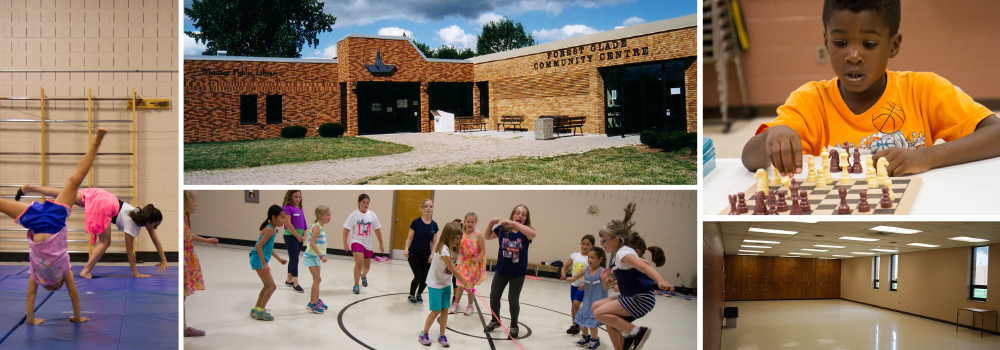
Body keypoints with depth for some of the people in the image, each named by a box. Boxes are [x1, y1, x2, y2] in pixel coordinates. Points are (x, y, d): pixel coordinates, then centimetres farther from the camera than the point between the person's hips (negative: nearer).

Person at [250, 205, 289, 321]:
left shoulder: (270, 229, 12)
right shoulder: (269, 230, -18)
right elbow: (259, 246, -25)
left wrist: (279, 259, 22)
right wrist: (264, 264, -25)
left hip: (259, 260, 10)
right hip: (258, 260, -10)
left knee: (268, 286, 20)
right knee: (272, 286, -7)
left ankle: (256, 309, 29)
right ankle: (260, 311, 0)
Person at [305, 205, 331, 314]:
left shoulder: (321, 227, 12)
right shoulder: (317, 227, -18)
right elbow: (312, 243, -25)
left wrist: (321, 256, 19)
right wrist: (321, 256, -27)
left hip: (316, 257, 10)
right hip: (312, 257, -10)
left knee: (317, 279, 18)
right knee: (317, 279, -9)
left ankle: (316, 301, 30)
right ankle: (311, 303, -4)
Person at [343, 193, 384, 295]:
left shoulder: (372, 215, 1)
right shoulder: (354, 215, -7)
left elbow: (377, 230, 8)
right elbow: (346, 229, -5)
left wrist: (381, 244, 9)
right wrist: (345, 243, -10)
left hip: (368, 243, 4)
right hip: (357, 241, -4)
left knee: (367, 265, 14)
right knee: (359, 261, -22)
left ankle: (363, 276, 51)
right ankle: (356, 285, -9)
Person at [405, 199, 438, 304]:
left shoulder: (434, 225, 1)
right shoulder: (416, 222, -10)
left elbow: (433, 242, 7)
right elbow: (410, 238, -6)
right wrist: (406, 249, -22)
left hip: (426, 256, 4)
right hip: (414, 255, -4)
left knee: (424, 278, 3)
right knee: (418, 276, -11)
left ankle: (419, 294, 31)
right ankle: (411, 295, 14)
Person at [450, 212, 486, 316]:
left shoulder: (478, 234, -14)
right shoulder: (461, 233, -5)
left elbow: (483, 250, -12)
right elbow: (458, 248, 1)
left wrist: (477, 259, -25)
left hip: (474, 263, -3)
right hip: (463, 261, 3)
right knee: (460, 284, 9)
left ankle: (470, 306, 25)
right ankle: (455, 304, 26)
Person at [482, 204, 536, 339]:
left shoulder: (525, 231, -13)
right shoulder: (503, 229, -6)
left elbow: (532, 234, -38)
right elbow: (488, 236, 8)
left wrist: (514, 223, -42)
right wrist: (491, 224, -12)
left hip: (518, 274, -3)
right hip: (501, 271, 3)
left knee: (513, 300, 2)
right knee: (494, 296, 11)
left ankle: (513, 327, 25)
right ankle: (495, 321, 37)